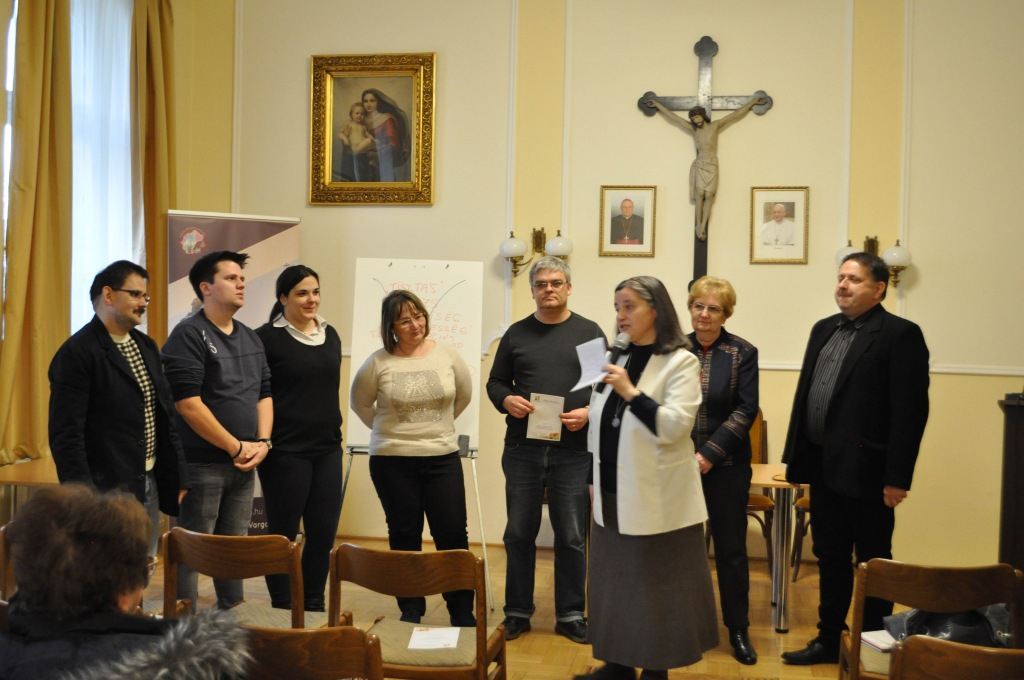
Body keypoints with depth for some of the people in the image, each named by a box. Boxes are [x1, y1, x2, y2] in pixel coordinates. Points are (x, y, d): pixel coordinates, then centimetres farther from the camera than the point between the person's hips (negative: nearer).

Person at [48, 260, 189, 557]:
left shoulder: (147, 346, 13)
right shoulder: (76, 353, -11)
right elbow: (66, 434, -16)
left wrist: (177, 477, 13)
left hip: (149, 483, 7)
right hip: (108, 489, -7)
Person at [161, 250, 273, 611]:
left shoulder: (251, 338, 14)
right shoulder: (189, 335, -10)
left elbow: (264, 394, 16)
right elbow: (188, 404, -17)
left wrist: (262, 442, -1)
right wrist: (236, 447, -14)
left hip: (244, 465, 7)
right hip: (202, 464, -7)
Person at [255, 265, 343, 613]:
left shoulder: (330, 335, 11)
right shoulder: (268, 337, -8)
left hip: (328, 449, 6)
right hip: (286, 451, -6)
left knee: (324, 532, 9)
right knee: (283, 533, 5)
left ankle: (314, 605, 24)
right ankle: (283, 610, 18)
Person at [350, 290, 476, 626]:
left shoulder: (446, 355, -1)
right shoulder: (378, 362, -7)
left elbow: (464, 394, 14)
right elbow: (360, 402, 8)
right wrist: (389, 430, 9)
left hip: (443, 457, 1)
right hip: (392, 460, -1)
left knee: (453, 532, 1)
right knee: (405, 535, 8)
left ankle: (462, 612, 13)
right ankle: (411, 610, 22)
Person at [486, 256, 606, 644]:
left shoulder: (589, 333, 5)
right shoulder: (516, 334, 9)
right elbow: (495, 382, 12)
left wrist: (589, 412, -15)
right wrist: (506, 400, -9)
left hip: (573, 451, -1)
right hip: (522, 449, 2)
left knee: (572, 537, 4)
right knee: (519, 534, 8)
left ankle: (570, 615, 18)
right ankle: (517, 613, 21)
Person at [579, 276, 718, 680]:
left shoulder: (681, 362, -10)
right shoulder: (616, 359, 10)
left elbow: (674, 426, -21)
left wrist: (631, 393, -26)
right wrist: (595, 479, 13)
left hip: (655, 497, -6)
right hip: (613, 493, 7)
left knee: (656, 585, 4)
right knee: (615, 581, 14)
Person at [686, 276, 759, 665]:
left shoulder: (742, 352, -3)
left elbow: (745, 410, -7)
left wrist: (709, 455, -13)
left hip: (725, 465, -1)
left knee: (731, 548, 6)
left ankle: (738, 629, 18)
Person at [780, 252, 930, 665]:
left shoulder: (900, 335, -10)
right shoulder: (824, 330, 12)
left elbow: (911, 411, -15)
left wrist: (897, 477, -18)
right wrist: (796, 456, 10)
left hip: (865, 471, -7)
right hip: (823, 468, 7)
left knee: (872, 562, 8)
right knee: (830, 558, 17)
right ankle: (829, 640, 30)